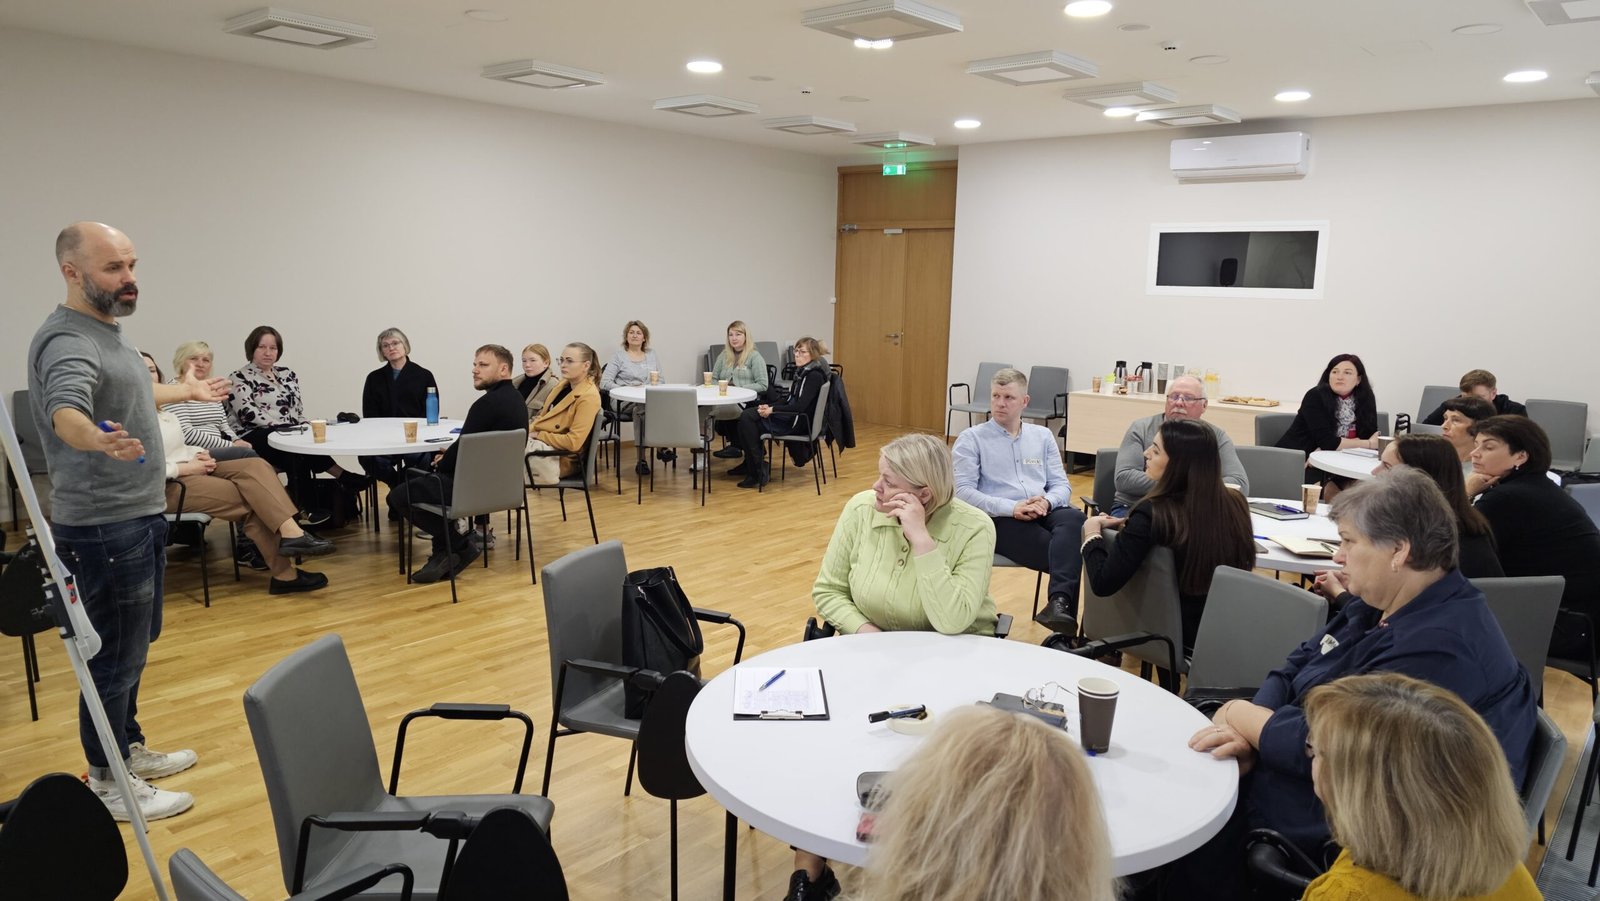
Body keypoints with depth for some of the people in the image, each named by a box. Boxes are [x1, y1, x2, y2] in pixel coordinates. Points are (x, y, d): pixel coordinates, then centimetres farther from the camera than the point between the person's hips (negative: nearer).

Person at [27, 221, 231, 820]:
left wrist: (186, 392, 44)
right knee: (115, 658, 0)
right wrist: (99, 439, -61)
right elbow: (65, 410, -40)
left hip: (139, 519, 10)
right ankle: (108, 785, 13)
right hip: (105, 528, -10)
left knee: (133, 647, 21)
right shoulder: (68, 341, -20)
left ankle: (130, 750, 36)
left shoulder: (106, 331, 11)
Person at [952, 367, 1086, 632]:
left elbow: (1062, 485, 15)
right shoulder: (971, 438, 9)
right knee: (1069, 551, -32)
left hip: (1045, 512, 4)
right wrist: (1011, 508, -17)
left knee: (1074, 518, -35)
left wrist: (1047, 501, -10)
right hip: (1000, 520, -4)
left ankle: (1060, 602, -49)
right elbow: (963, 491, -4)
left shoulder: (1042, 436, 23)